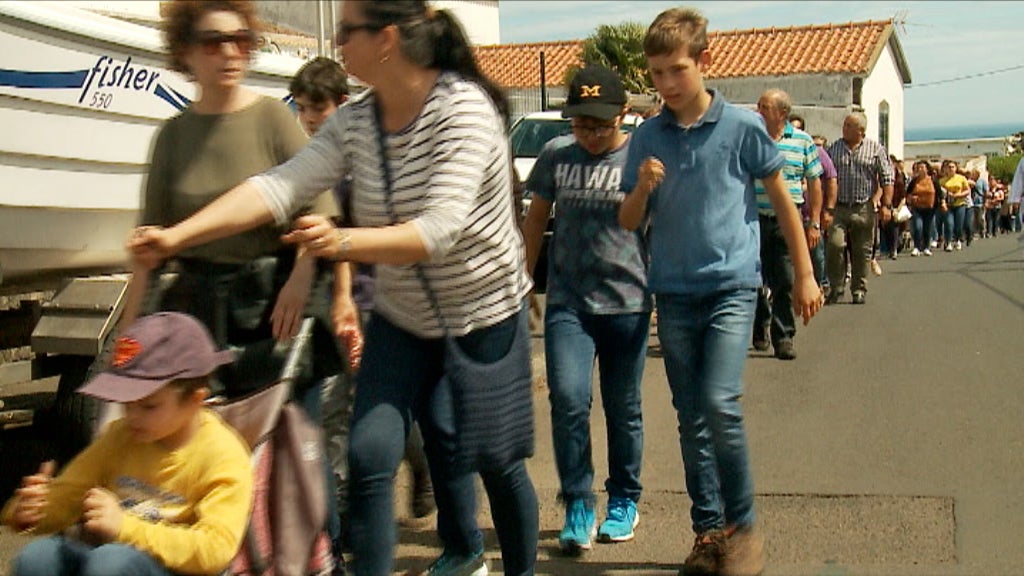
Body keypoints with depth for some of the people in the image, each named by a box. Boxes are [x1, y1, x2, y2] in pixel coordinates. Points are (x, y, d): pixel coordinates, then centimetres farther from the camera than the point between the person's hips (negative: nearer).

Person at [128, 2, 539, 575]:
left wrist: (343, 241, -46)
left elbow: (439, 231, -31)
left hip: (486, 313, -5)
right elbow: (279, 187, -13)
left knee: (497, 458, 8)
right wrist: (177, 235, -23)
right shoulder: (354, 121, -4)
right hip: (403, 318, 5)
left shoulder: (464, 107, -23)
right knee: (370, 455, -3)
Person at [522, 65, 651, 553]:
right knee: (568, 400, -10)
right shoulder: (556, 156, 4)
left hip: (627, 303, -1)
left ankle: (624, 500, 29)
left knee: (622, 408, 10)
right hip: (567, 302, 1)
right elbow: (535, 221, 14)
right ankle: (578, 505, 5)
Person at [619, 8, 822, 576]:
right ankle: (708, 530, 21)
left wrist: (804, 275, 7)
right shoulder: (647, 136, 4)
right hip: (673, 294, 4)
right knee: (691, 418, 8)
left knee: (720, 405, -17)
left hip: (732, 286, -3)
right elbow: (629, 222, 7)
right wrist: (642, 188, -14)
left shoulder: (742, 126, -4)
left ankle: (743, 526, 3)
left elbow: (781, 199, 6)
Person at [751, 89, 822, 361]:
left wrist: (814, 224, 4)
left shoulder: (803, 141, 4)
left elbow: (814, 183, 8)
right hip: (754, 218, 1)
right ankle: (760, 328, 28)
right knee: (755, 279, 9)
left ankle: (783, 336, 2)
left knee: (786, 281, -5)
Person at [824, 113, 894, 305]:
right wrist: (825, 206, 5)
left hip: (864, 209, -1)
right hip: (838, 208, 1)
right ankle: (836, 287, 1)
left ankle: (859, 289, 18)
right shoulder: (834, 149, 10)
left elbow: (887, 179, 3)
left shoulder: (876, 150, 4)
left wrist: (886, 205, -5)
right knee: (834, 244, -13)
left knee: (862, 251, 5)